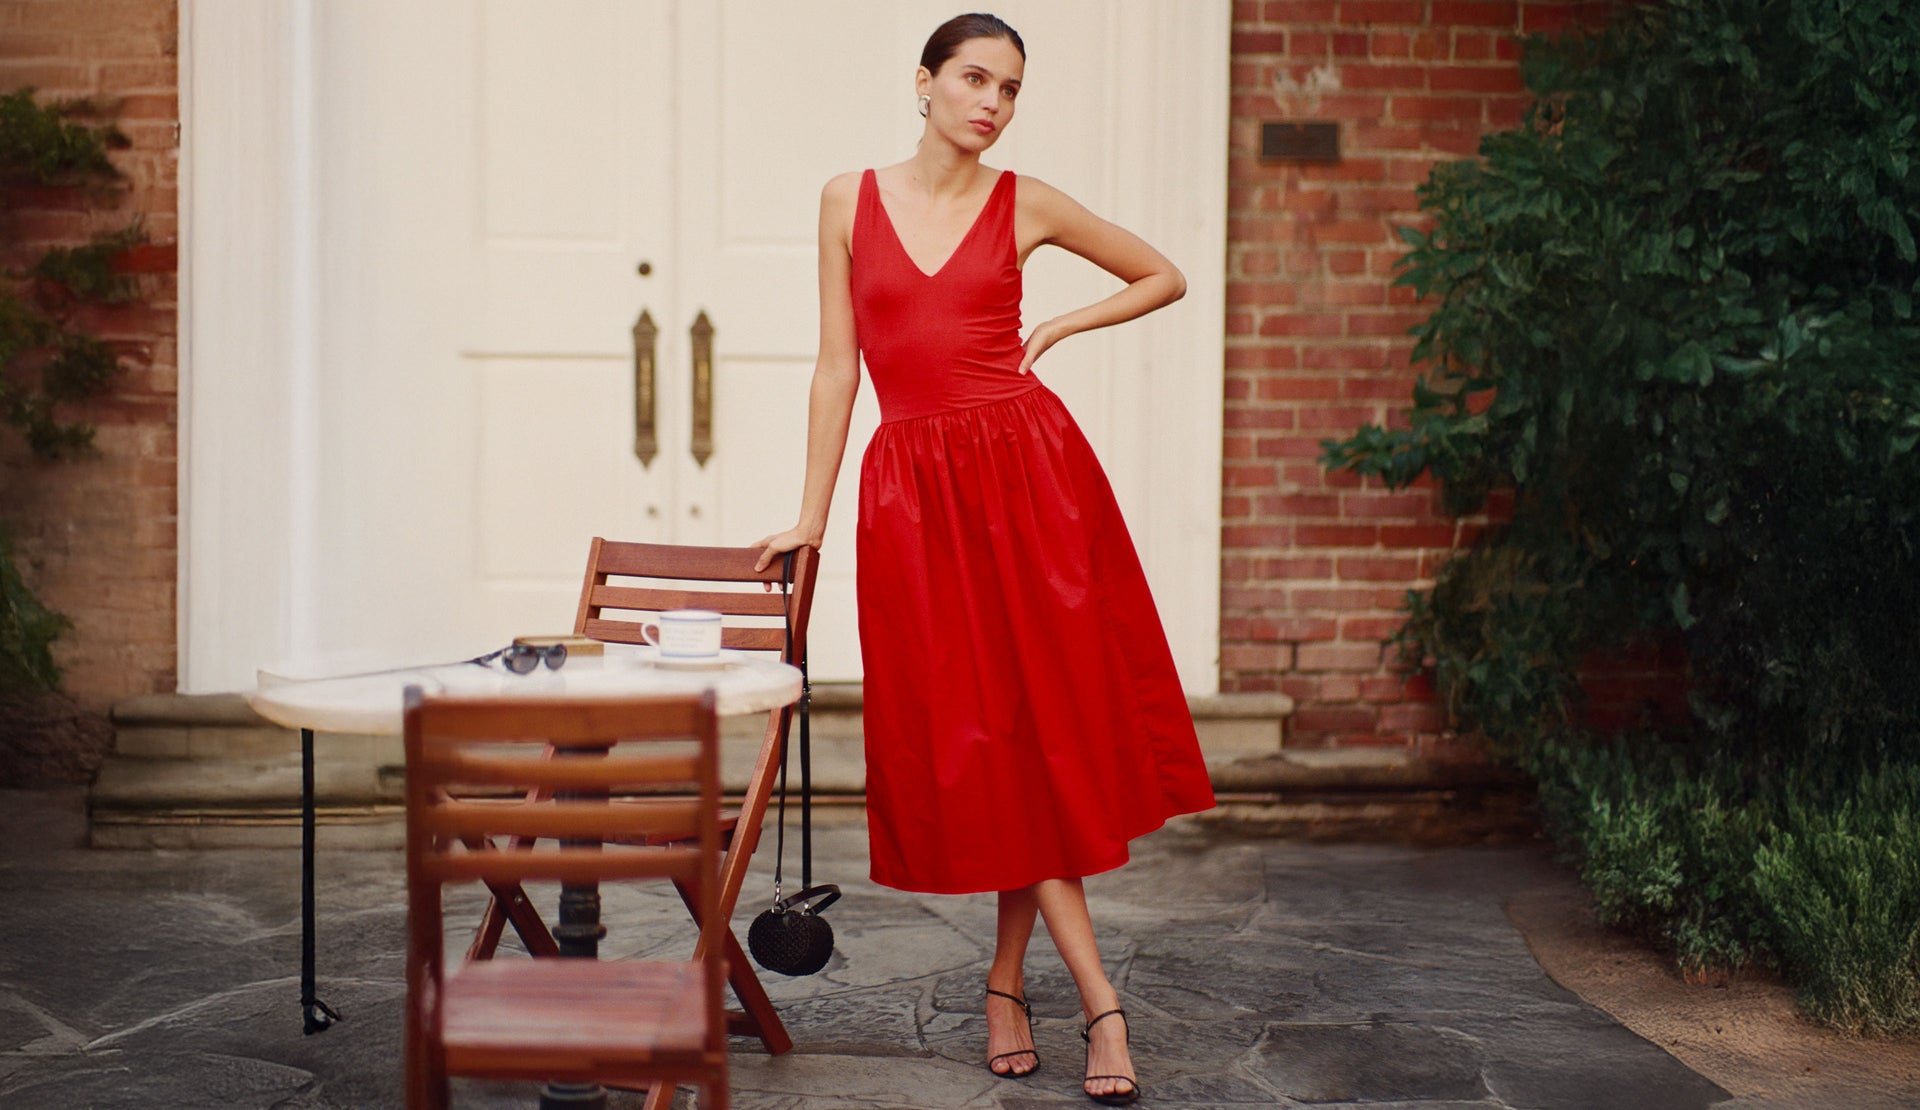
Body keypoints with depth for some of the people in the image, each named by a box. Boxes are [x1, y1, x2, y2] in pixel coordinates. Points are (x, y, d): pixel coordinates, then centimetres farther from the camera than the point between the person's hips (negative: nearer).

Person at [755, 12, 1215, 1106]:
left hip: (1028, 466, 0)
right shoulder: (852, 199, 7)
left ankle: (1009, 978, 16)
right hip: (914, 490, 0)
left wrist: (1056, 330, 6)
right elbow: (837, 368, 8)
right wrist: (810, 518, 6)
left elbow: (1165, 276, 17)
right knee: (971, 732, -1)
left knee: (1043, 717, -1)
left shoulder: (1024, 204, 6)